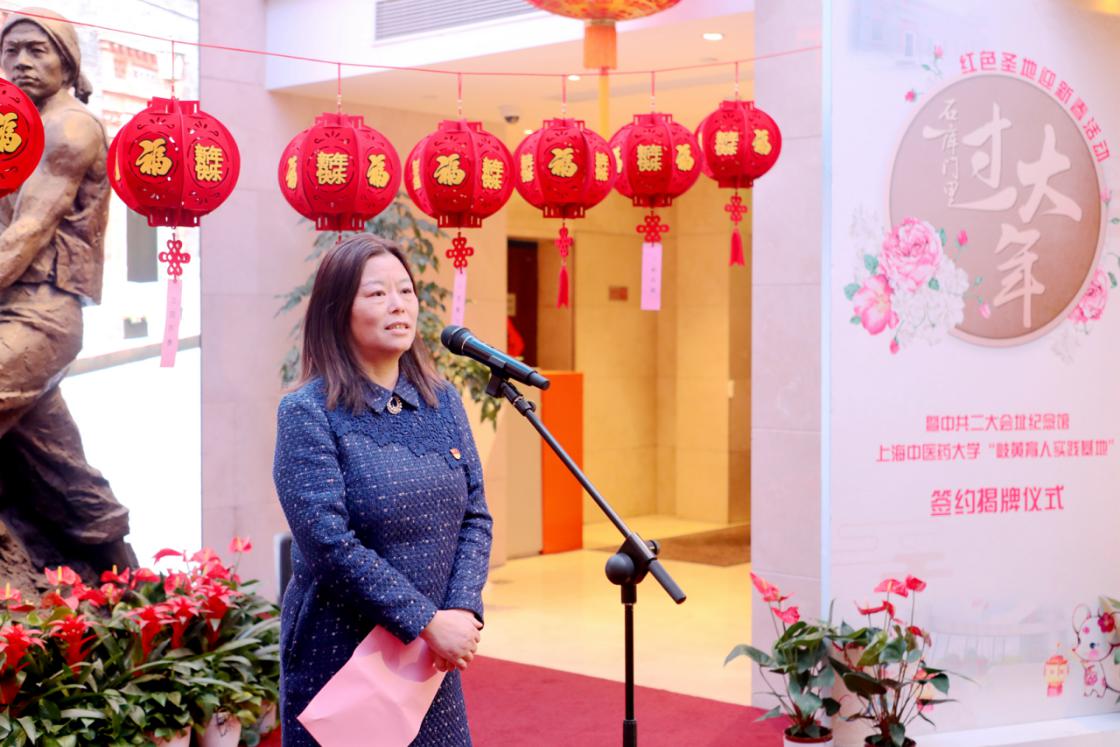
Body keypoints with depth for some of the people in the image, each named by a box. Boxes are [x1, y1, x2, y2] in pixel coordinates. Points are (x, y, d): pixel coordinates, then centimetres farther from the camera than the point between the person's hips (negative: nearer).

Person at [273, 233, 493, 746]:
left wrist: (463, 611, -12)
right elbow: (329, 541, -18)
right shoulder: (309, 413, -11)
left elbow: (475, 517, 3)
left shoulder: (442, 402, 5)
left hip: (434, 659, 5)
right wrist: (426, 621, -20)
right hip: (340, 654, -4)